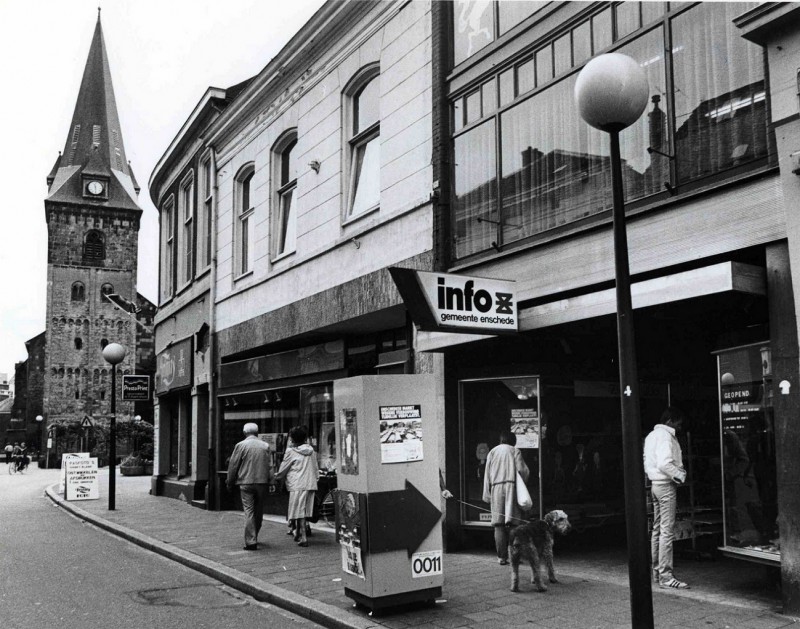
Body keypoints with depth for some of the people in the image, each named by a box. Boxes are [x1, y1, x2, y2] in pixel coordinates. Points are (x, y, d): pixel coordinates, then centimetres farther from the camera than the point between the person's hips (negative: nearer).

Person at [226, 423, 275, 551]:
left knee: (249, 511, -2)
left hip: (246, 483, -3)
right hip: (262, 482, 3)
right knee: (259, 511, 14)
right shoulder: (265, 446, 5)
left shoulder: (241, 445, -3)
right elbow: (270, 466, 4)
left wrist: (230, 483, 10)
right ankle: (254, 536, 27)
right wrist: (271, 481, 7)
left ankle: (251, 541, -8)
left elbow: (233, 465, 0)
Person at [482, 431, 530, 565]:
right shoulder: (515, 451, 6)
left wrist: (487, 495, 12)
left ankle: (502, 557, -2)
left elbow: (487, 475, 11)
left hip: (496, 488, 2)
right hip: (511, 486, -2)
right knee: (513, 524, 0)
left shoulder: (492, 452, 13)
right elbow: (522, 470, -3)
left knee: (499, 525, 1)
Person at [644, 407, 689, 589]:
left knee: (657, 529, 14)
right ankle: (665, 575, -9)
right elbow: (665, 463, -25)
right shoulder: (665, 436, -14)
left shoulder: (651, 435, 17)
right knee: (667, 531, -9)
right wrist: (681, 475, -14)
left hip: (655, 484, 10)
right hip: (666, 485, -10)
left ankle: (657, 570, 21)